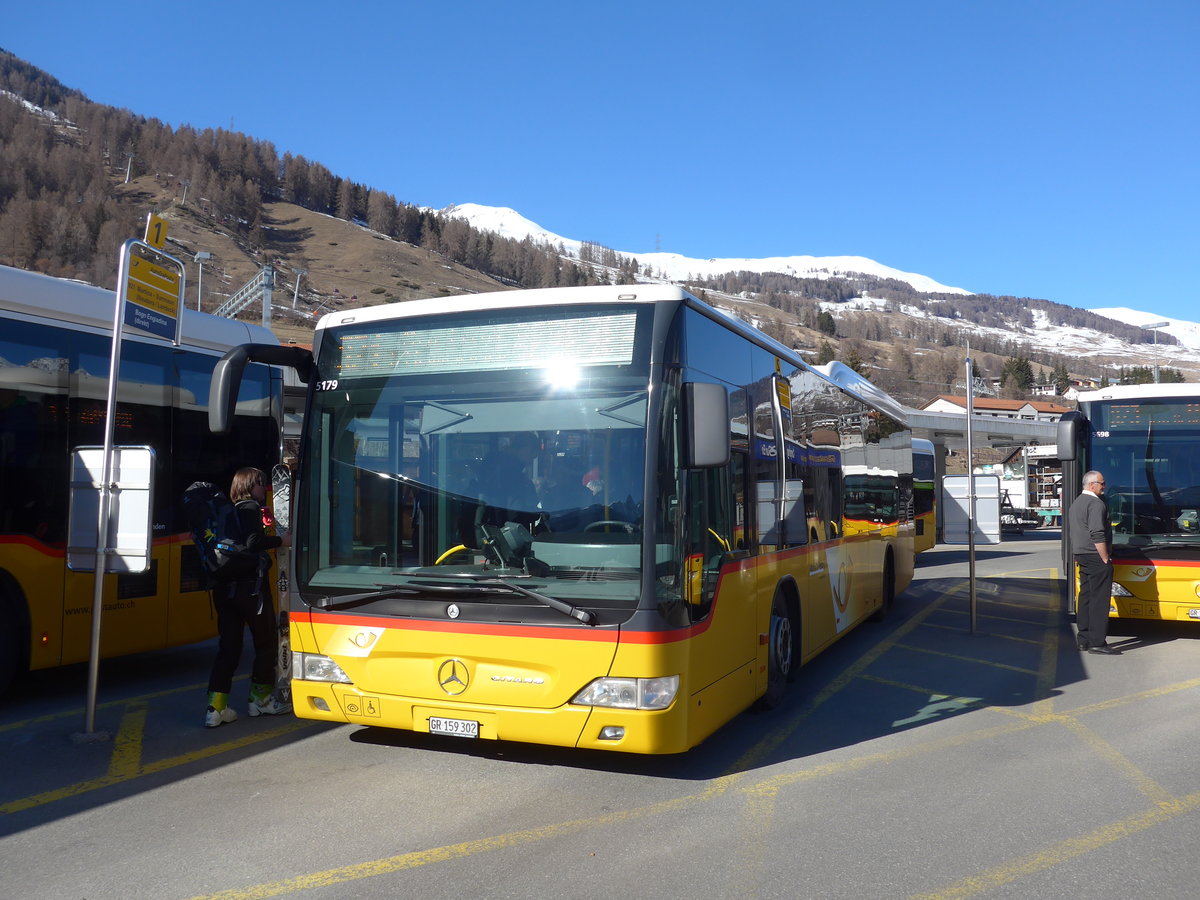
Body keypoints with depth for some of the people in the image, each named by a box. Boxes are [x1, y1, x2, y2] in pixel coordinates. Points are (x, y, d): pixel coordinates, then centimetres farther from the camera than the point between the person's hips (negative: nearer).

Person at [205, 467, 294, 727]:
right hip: (250, 585, -7)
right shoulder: (251, 508, -7)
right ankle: (261, 698, 18)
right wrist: (281, 541, -12)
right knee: (266, 641, 9)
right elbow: (253, 542, -22)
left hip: (225, 587, 7)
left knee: (228, 646, 7)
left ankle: (216, 707, 0)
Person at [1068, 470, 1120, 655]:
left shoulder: (1075, 504, 17)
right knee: (1099, 600, -7)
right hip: (1096, 557, -10)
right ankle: (1097, 642, -8)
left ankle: (1083, 639, 15)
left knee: (1085, 596, 12)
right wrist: (1106, 559, -14)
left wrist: (1078, 557, 21)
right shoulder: (1096, 504, -13)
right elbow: (1098, 535, -20)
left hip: (1081, 556, 10)